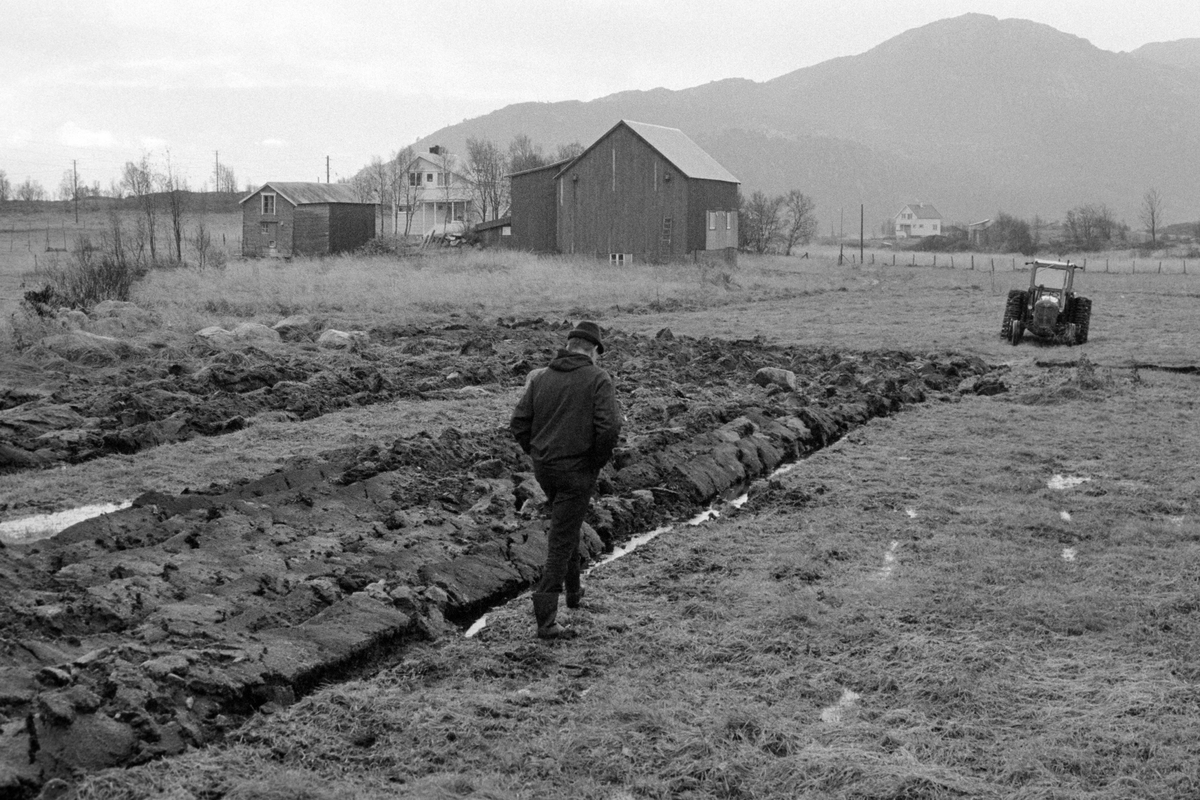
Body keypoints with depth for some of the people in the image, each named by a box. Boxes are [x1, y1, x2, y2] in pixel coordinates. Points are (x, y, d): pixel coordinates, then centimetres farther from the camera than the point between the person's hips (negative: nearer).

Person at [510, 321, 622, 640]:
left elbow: (518, 424, 2)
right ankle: (546, 619, -3)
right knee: (561, 541, -1)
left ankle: (574, 590, 42)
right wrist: (598, 461, -6)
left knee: (567, 525, 28)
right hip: (578, 470, -5)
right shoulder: (598, 379, -9)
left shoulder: (540, 377, 5)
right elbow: (609, 427, -21)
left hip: (543, 468, 5)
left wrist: (536, 453, 12)